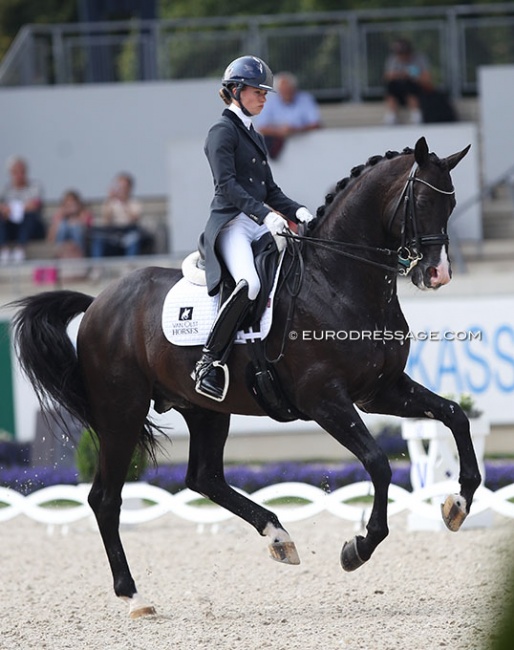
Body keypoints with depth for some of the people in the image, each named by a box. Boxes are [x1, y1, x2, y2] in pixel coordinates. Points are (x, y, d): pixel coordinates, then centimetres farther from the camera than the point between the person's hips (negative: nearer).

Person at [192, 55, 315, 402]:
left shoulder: (255, 138, 24)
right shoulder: (223, 131, -2)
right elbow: (226, 185, -15)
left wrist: (297, 211, 5)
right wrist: (266, 215, -24)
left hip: (261, 224, 9)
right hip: (231, 223, -9)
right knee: (249, 284, -33)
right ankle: (210, 363, -29)